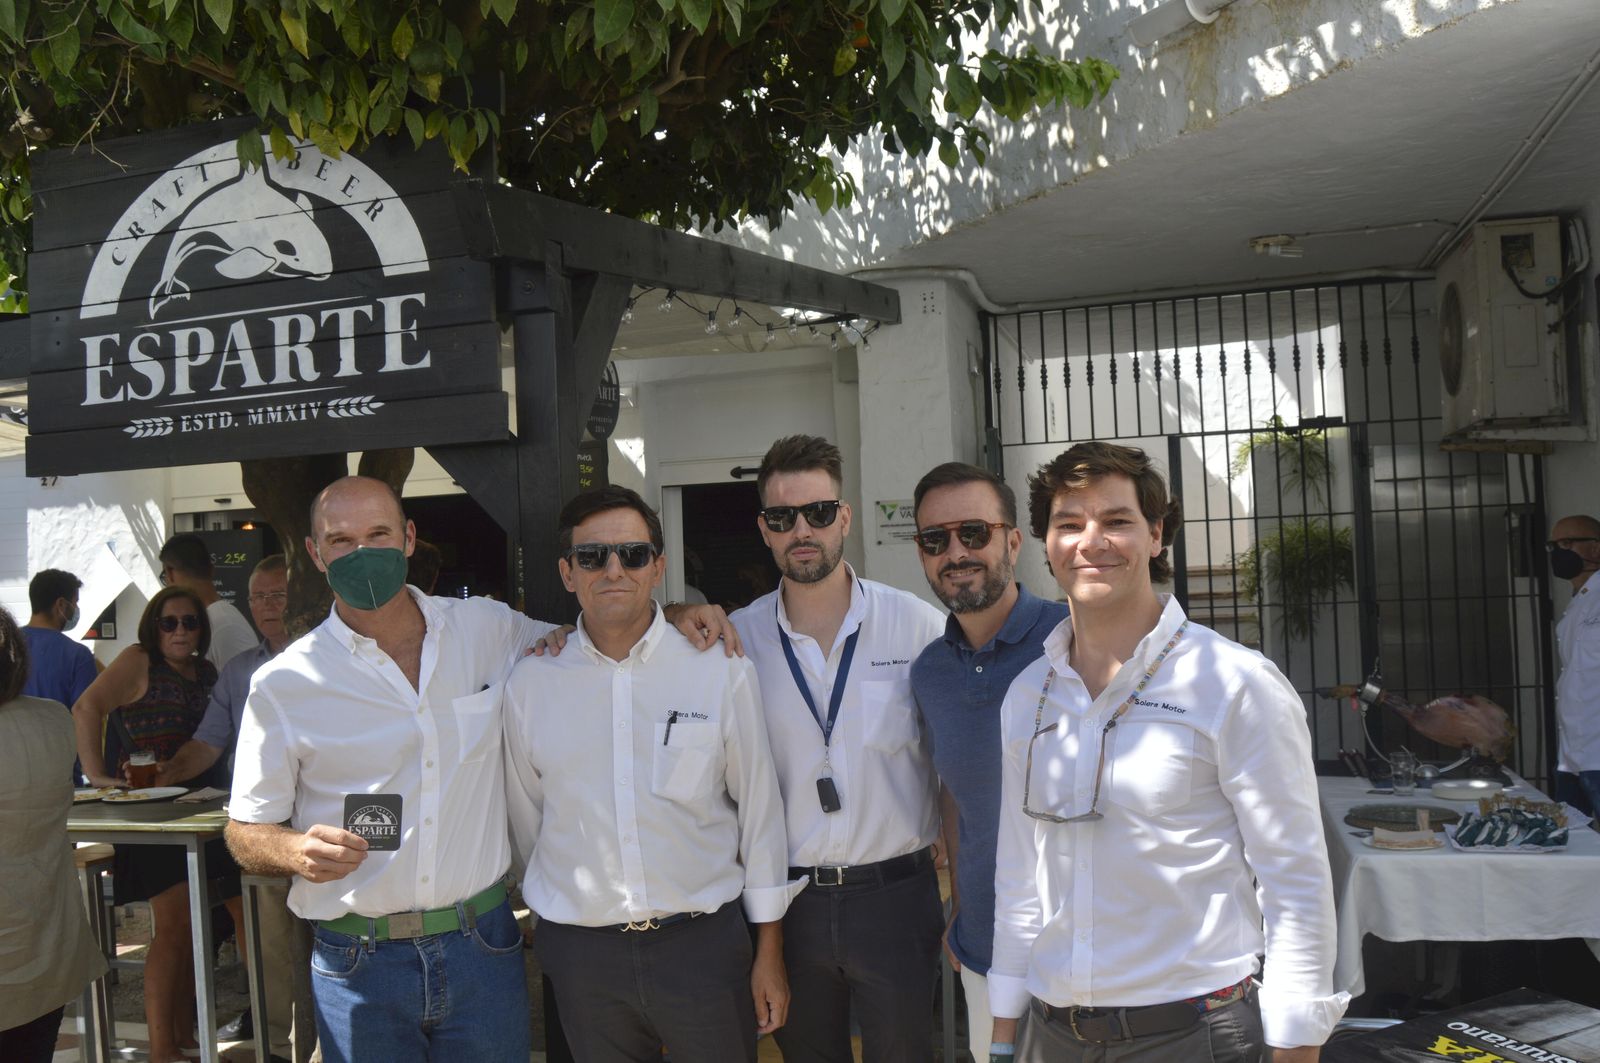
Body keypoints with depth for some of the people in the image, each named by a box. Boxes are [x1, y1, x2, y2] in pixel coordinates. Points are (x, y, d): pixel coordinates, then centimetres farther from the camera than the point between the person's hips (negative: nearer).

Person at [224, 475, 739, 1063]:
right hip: (356, 964, -1)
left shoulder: (487, 628, 2)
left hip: (482, 946, 2)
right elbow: (246, 831, 2)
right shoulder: (283, 685, -3)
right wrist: (297, 851, -20)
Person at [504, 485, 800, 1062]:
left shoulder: (721, 670, -5)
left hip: (705, 943, -1)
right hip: (581, 949, 1)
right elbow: (524, 821, 8)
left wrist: (770, 953, 2)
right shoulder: (529, 683, -2)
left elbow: (759, 810, 0)